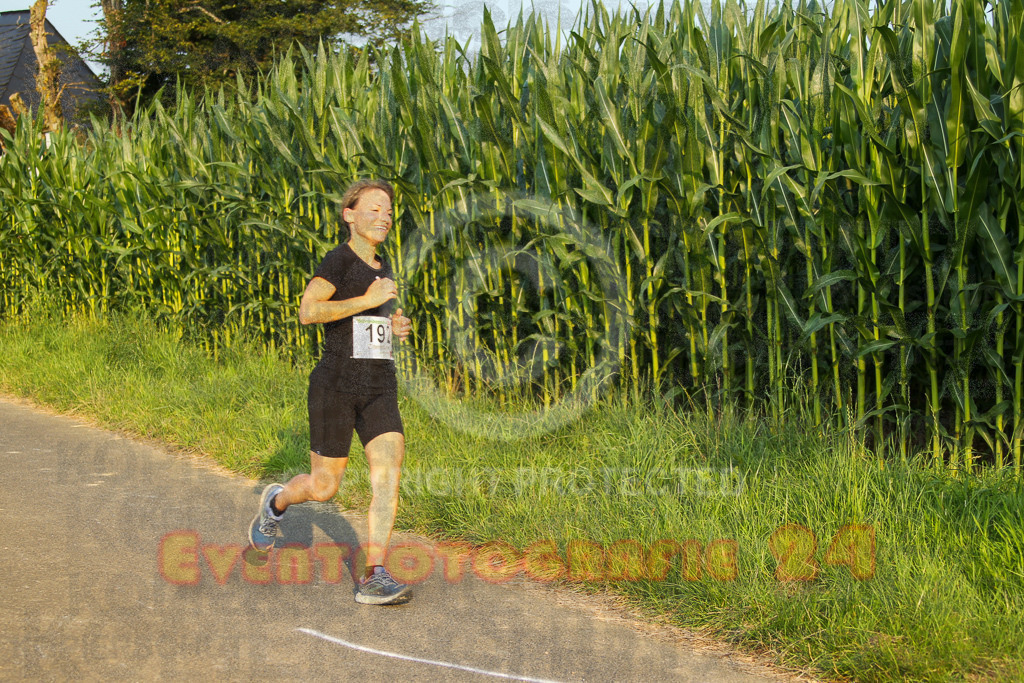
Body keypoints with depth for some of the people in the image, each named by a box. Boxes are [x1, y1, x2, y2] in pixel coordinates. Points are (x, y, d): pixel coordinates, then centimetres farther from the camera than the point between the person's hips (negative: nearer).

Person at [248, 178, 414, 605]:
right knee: (324, 487, 3)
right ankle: (276, 502, 37)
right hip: (335, 386, -6)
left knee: (389, 477, -13)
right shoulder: (339, 260, -8)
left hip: (380, 389, 6)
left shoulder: (381, 266, 16)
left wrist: (393, 326, 11)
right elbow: (308, 312, -22)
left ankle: (373, 578, -15)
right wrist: (368, 300, -22)